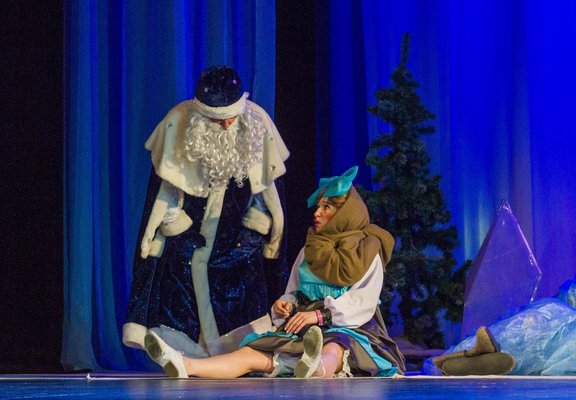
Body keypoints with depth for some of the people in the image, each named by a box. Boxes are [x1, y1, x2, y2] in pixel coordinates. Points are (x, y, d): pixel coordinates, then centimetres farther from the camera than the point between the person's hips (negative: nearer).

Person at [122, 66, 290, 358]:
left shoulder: (257, 122, -12)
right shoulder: (178, 123, -15)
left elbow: (268, 185, 2)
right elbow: (165, 186, -5)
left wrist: (274, 235, 7)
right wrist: (153, 236, -3)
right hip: (188, 233, -1)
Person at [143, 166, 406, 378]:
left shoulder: (367, 251, 4)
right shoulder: (309, 250, 23)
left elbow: (363, 305, -8)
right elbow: (294, 294, 21)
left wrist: (320, 315, -21)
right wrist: (284, 305, -4)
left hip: (350, 330, -5)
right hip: (305, 332, 5)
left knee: (333, 351, -44)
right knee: (253, 354, -22)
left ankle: (316, 371, -82)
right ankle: (184, 366, -48)